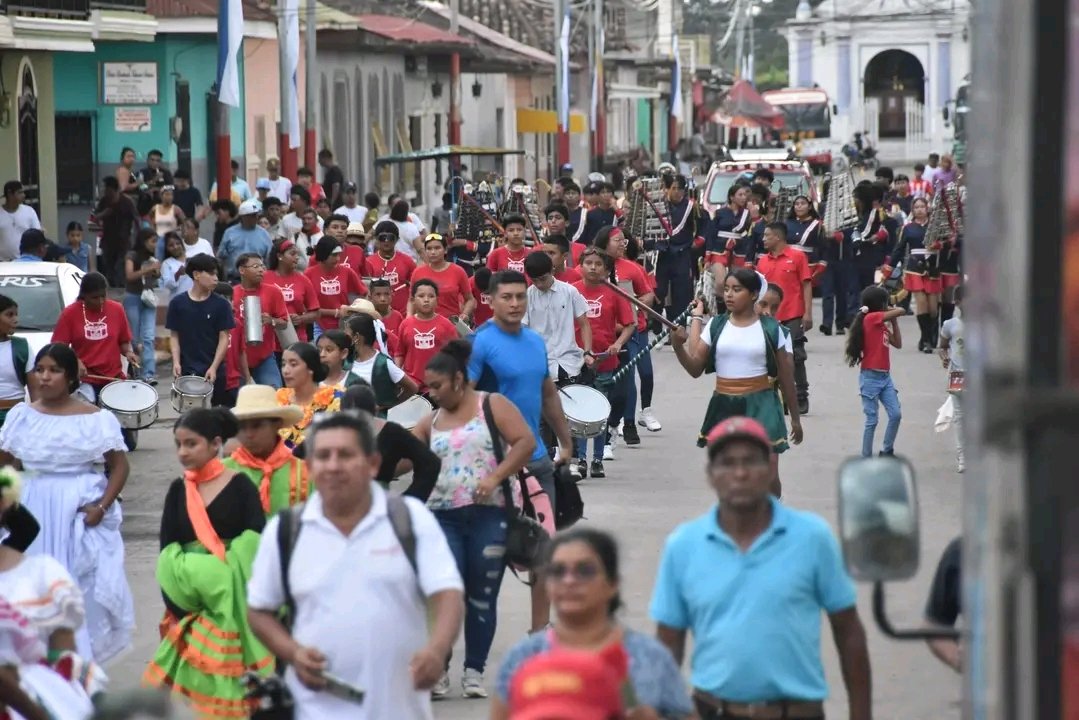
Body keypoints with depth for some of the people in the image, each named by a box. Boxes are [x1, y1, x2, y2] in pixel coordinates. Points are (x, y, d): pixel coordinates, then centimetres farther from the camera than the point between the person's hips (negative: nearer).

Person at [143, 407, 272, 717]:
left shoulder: (240, 486, -2)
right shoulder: (178, 491, 7)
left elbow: (255, 545, -8)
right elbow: (167, 555, 3)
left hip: (235, 606, -3)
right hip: (192, 606, 3)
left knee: (230, 688, -3)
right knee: (195, 686, -1)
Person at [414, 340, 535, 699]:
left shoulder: (492, 405, 1)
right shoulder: (430, 423, 13)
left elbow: (526, 442, -8)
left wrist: (495, 477, -17)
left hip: (491, 514, -3)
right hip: (445, 517, 3)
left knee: (482, 595, 4)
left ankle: (474, 671, 13)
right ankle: (438, 669, 3)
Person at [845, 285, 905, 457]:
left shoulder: (881, 324, 12)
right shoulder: (871, 318, -14)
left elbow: (898, 344, 13)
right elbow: (901, 311, -16)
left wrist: (893, 321, 9)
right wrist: (891, 313, 6)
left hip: (885, 376, 8)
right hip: (871, 377, -8)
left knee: (896, 415, 4)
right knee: (871, 421, -3)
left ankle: (887, 451, 17)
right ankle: (866, 460, 4)